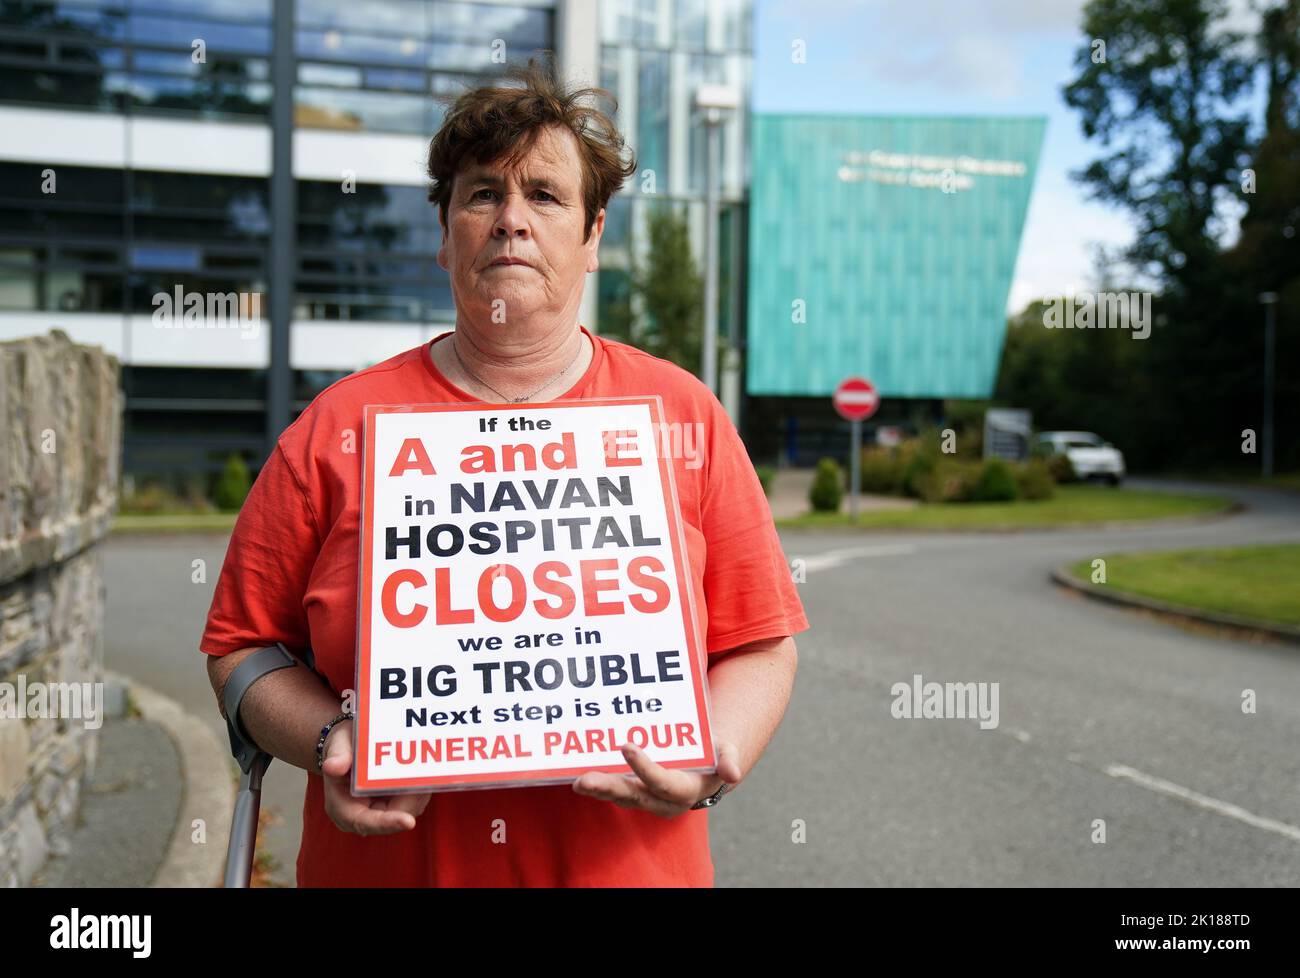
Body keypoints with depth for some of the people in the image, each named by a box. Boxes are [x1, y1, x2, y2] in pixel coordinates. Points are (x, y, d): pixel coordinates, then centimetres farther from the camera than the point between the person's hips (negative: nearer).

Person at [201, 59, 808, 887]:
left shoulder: (682, 414, 0)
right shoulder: (342, 424, -2)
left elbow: (761, 646, 1)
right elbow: (243, 643, 1)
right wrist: (333, 746, -15)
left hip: (625, 865, 1)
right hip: (389, 865, 0)